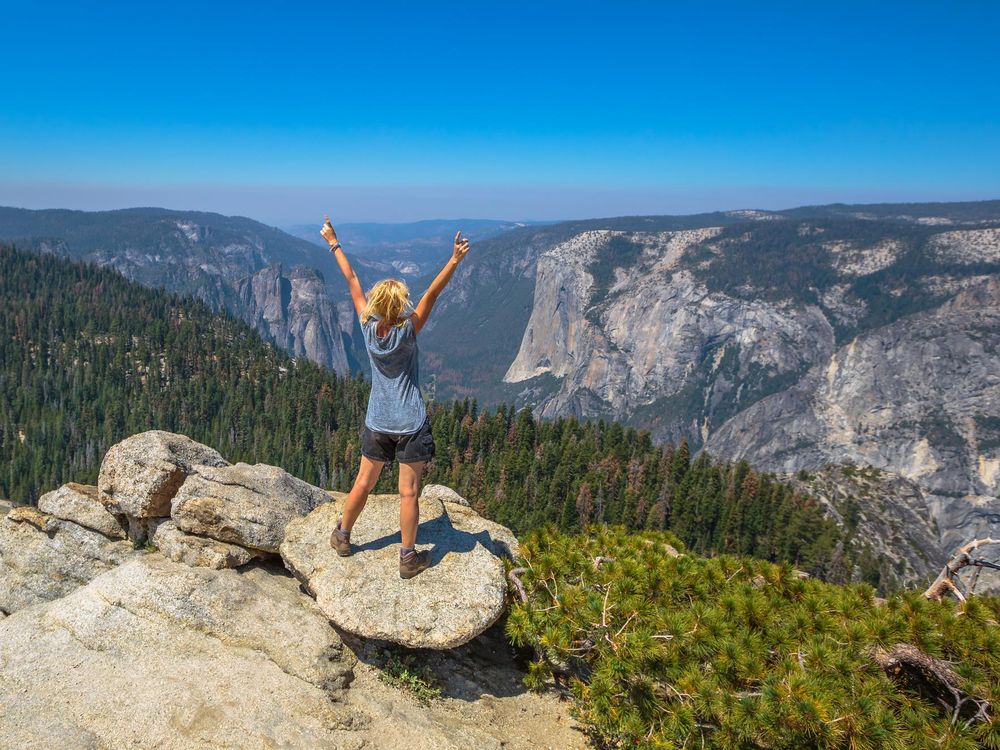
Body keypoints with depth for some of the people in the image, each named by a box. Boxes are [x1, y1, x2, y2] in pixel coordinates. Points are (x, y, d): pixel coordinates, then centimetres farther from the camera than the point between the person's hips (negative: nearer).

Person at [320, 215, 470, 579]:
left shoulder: (368, 327, -7)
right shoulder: (407, 331, -16)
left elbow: (352, 281, 1)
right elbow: (431, 294, -22)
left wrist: (333, 243, 12)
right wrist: (454, 260, -24)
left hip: (377, 425, 4)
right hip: (411, 426, -4)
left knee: (363, 482, 20)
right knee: (408, 492, 4)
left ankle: (342, 536, 36)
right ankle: (408, 557, 14)